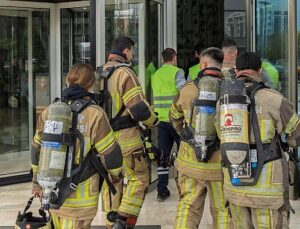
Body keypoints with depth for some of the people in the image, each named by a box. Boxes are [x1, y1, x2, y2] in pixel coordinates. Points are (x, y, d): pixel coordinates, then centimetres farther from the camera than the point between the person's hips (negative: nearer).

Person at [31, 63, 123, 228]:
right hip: (79, 200, -5)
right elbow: (111, 154, -11)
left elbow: (37, 150, 9)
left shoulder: (48, 113, 0)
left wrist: (37, 181, 22)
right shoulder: (95, 115, -17)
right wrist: (116, 173, 10)